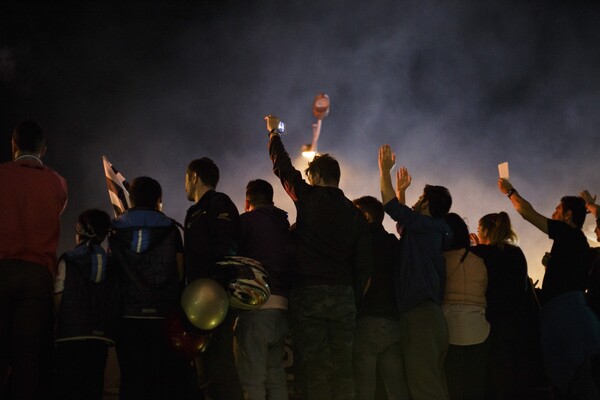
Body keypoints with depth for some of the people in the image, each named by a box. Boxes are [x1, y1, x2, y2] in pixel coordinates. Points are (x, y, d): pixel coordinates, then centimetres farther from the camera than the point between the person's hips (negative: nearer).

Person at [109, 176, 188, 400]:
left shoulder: (116, 230, 5)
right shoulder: (170, 229, 2)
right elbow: (180, 273, 1)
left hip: (128, 315, 1)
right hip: (164, 315, -1)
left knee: (131, 381, 3)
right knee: (166, 382, 1)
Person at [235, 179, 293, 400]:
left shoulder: (245, 221, 0)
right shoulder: (285, 226, 18)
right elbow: (291, 262, 17)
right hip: (283, 305, 7)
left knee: (252, 377, -7)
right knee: (276, 377, 12)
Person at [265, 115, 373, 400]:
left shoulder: (309, 198, 0)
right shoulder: (356, 215, 10)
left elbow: (282, 165, 13)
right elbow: (364, 265, 8)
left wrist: (273, 132, 29)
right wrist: (355, 300, 14)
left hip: (307, 293, -3)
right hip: (343, 295, 4)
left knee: (316, 370, -4)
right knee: (343, 370, 5)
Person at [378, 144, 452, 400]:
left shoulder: (426, 224, -5)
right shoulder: (432, 231, 20)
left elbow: (391, 206, -6)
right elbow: (403, 219, 38)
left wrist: (384, 170, 6)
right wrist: (401, 191, 42)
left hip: (419, 314, -10)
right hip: (431, 314, 10)